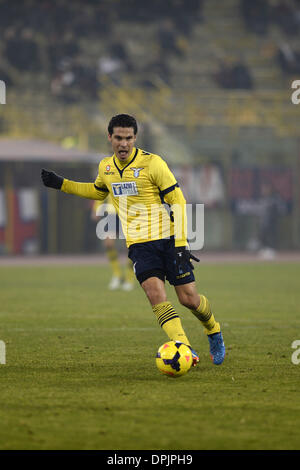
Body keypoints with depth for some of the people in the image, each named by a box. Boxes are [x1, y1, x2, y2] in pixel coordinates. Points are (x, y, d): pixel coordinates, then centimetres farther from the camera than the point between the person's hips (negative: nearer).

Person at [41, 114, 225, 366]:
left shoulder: (152, 163, -11)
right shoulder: (106, 167, 6)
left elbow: (177, 201, -9)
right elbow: (98, 191, 30)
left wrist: (180, 243, -15)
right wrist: (62, 184, 21)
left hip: (168, 239, -3)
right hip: (139, 245, 3)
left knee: (189, 298, -3)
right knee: (155, 293, -20)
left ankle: (214, 332, 29)